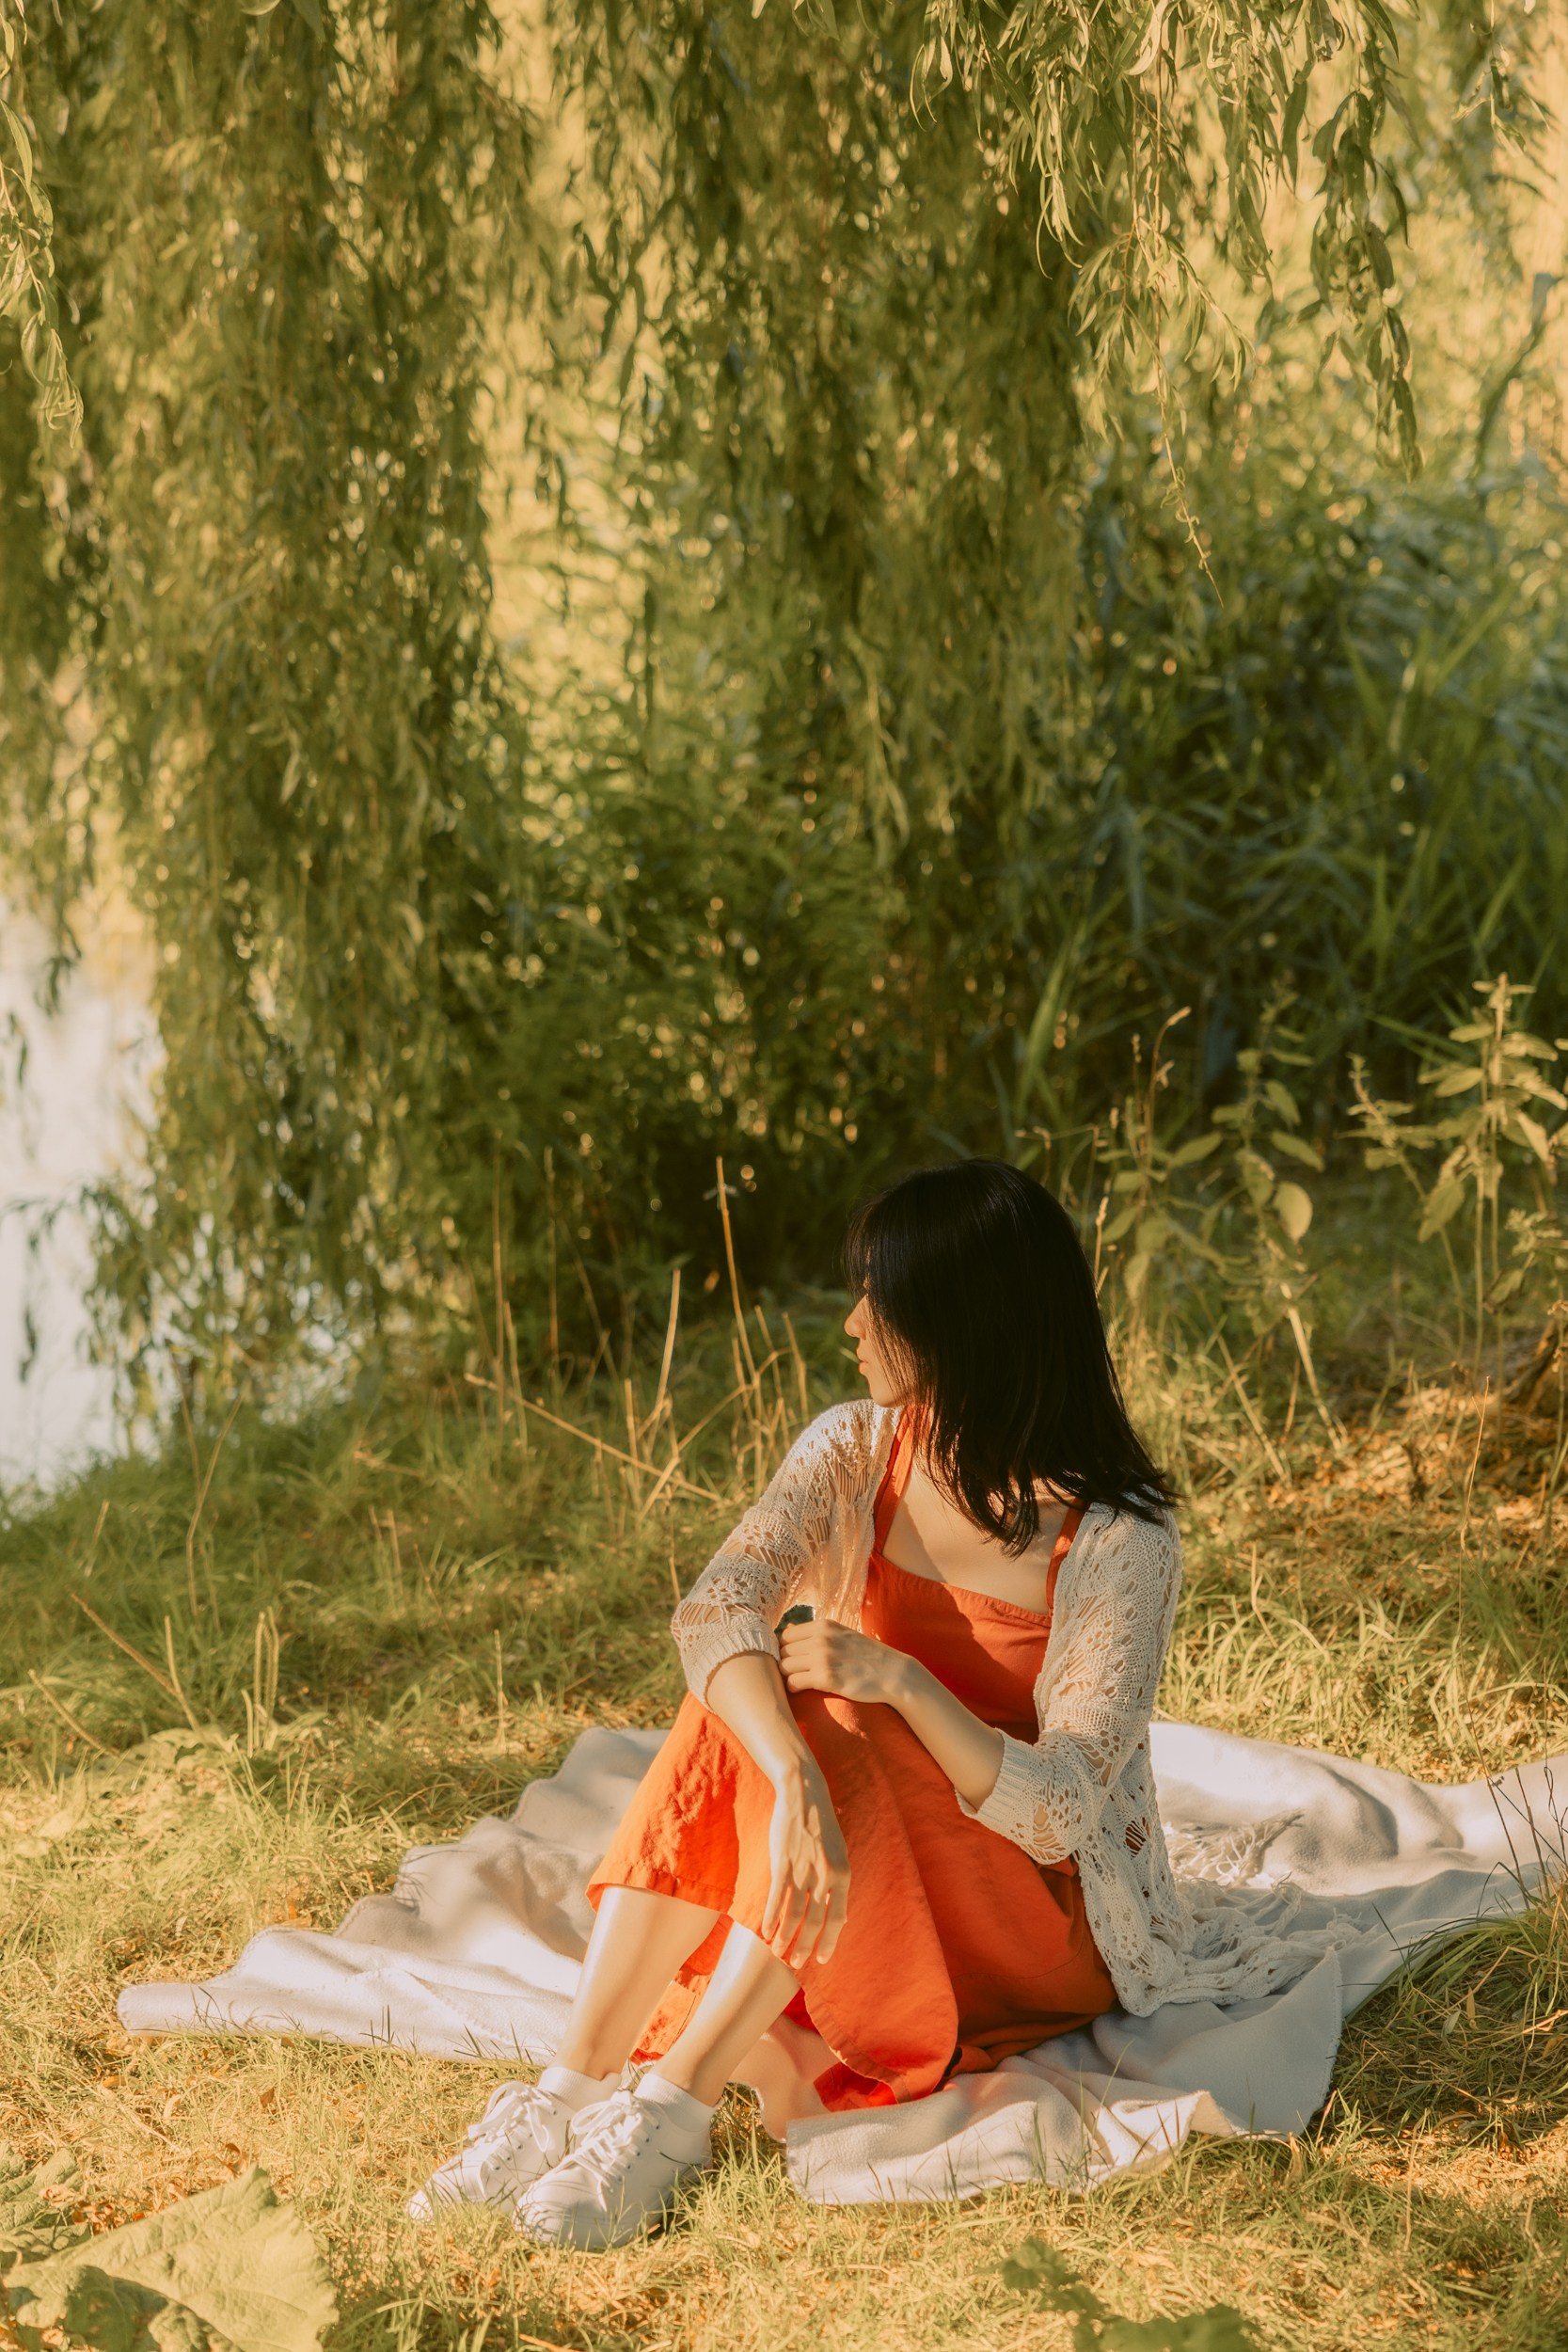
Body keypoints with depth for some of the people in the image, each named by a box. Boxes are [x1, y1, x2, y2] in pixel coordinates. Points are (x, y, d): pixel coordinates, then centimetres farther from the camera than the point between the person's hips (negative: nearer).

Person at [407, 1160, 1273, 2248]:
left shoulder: (1120, 1539, -17)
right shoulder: (857, 1451, -4)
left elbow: (1059, 1814, -22)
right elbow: (715, 1612, -21)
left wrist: (901, 1682, -38)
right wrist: (793, 1781, -41)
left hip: (1038, 1924, -4)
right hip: (856, 1884, 4)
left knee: (831, 1738, -32)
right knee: (739, 1713, -27)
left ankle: (670, 2111, -33)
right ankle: (569, 2091, -32)